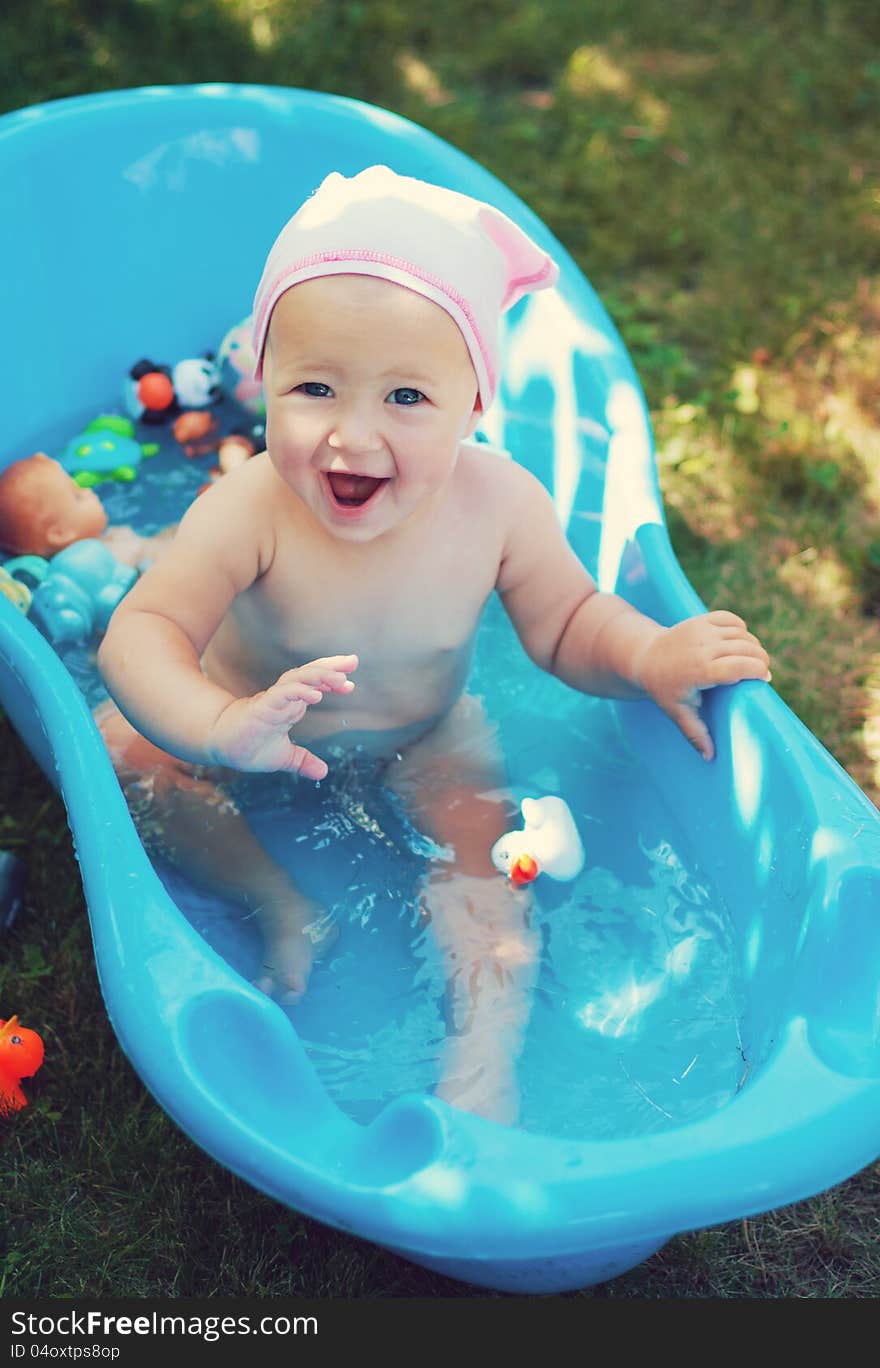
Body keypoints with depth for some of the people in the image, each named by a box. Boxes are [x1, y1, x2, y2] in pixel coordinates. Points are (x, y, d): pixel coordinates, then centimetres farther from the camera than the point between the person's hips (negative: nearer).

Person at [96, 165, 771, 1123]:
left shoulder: (500, 504, -29)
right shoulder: (250, 513, -37)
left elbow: (564, 621, -14)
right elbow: (143, 631, -39)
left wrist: (649, 655, -34)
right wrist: (218, 726, -60)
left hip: (423, 732, 1)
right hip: (260, 713, 0)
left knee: (479, 840, -18)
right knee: (121, 749, -17)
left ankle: (484, 1056, -4)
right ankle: (281, 904, -3)